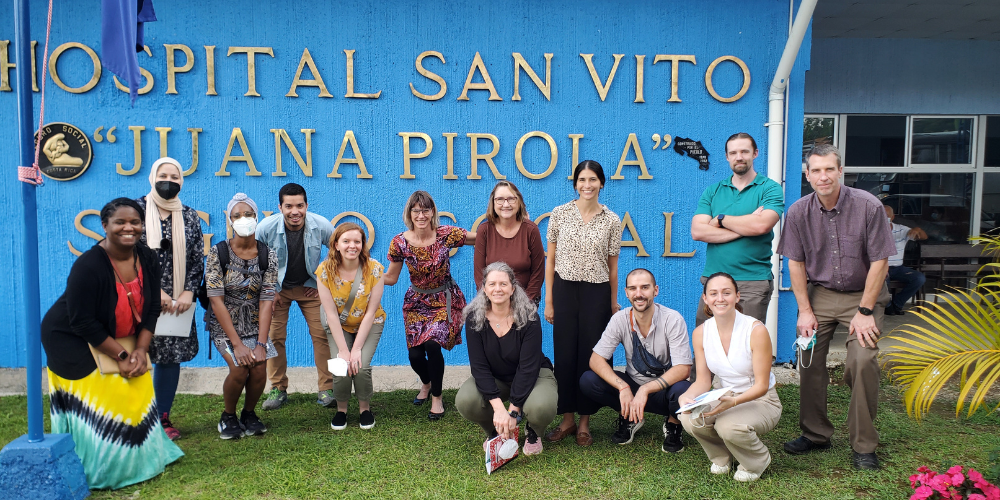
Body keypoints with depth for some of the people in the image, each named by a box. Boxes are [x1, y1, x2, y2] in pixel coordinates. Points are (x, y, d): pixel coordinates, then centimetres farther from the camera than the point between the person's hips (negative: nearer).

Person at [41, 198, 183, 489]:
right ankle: (100, 472, 9)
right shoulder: (88, 266, -26)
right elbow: (82, 323, -23)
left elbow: (151, 309, -2)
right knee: (95, 407, -6)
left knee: (136, 393, 1)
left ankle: (138, 459, 18)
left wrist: (141, 350, -12)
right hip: (73, 342, -5)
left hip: (120, 339, 6)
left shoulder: (148, 260, -9)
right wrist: (121, 356, -20)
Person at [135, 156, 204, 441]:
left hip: (177, 300, 3)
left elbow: (198, 258, 8)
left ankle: (163, 417, 18)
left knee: (171, 356, 6)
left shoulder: (189, 216, 10)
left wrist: (188, 291, -6)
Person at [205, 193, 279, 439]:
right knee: (239, 368, -22)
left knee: (260, 367, -19)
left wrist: (261, 343, -16)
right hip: (224, 324, -2)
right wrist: (237, 344, -20)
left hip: (254, 324, 2)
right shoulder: (218, 253, -12)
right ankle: (228, 416, 7)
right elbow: (216, 300, -15)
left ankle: (249, 413, 12)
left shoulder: (268, 255, -5)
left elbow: (266, 300, -8)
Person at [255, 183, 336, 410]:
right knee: (274, 336, -4)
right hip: (276, 287, 0)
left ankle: (326, 389, 2)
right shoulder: (266, 227, -21)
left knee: (322, 334, -8)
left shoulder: (321, 226, -20)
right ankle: (278, 389, 12)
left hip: (310, 287, 0)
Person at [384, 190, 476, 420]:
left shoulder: (447, 234, -16)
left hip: (444, 299, -2)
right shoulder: (399, 242, -11)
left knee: (432, 344, -22)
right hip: (416, 301, 2)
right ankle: (426, 384, 35)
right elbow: (390, 278, -2)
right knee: (415, 354, -4)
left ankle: (437, 398, 4)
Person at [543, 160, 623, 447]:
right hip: (565, 290, 0)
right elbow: (551, 259, 4)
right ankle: (567, 420, 18)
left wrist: (613, 303, 9)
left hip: (597, 293, 0)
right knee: (565, 354, 3)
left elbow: (612, 265, 7)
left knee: (590, 356, 3)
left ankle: (584, 423, 18)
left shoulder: (612, 221, 1)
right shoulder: (560, 214, 1)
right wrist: (548, 301, 1)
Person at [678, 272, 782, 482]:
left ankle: (757, 462, 3)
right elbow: (703, 381, -3)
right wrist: (687, 397, -26)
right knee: (690, 418, -26)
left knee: (729, 426, -34)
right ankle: (721, 456, 8)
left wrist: (733, 402, -36)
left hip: (761, 400, -4)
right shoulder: (700, 333, -6)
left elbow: (761, 385, -18)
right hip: (725, 397, 4)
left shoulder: (756, 331, -20)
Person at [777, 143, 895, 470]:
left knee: (862, 361, -16)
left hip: (862, 295, -3)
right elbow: (796, 263, 2)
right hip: (820, 293, 3)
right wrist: (805, 311, -2)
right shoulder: (798, 212, -4)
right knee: (809, 360, -5)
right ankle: (815, 434, 13)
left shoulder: (868, 207, -13)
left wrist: (865, 312, -11)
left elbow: (879, 261, -10)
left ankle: (864, 445, -2)